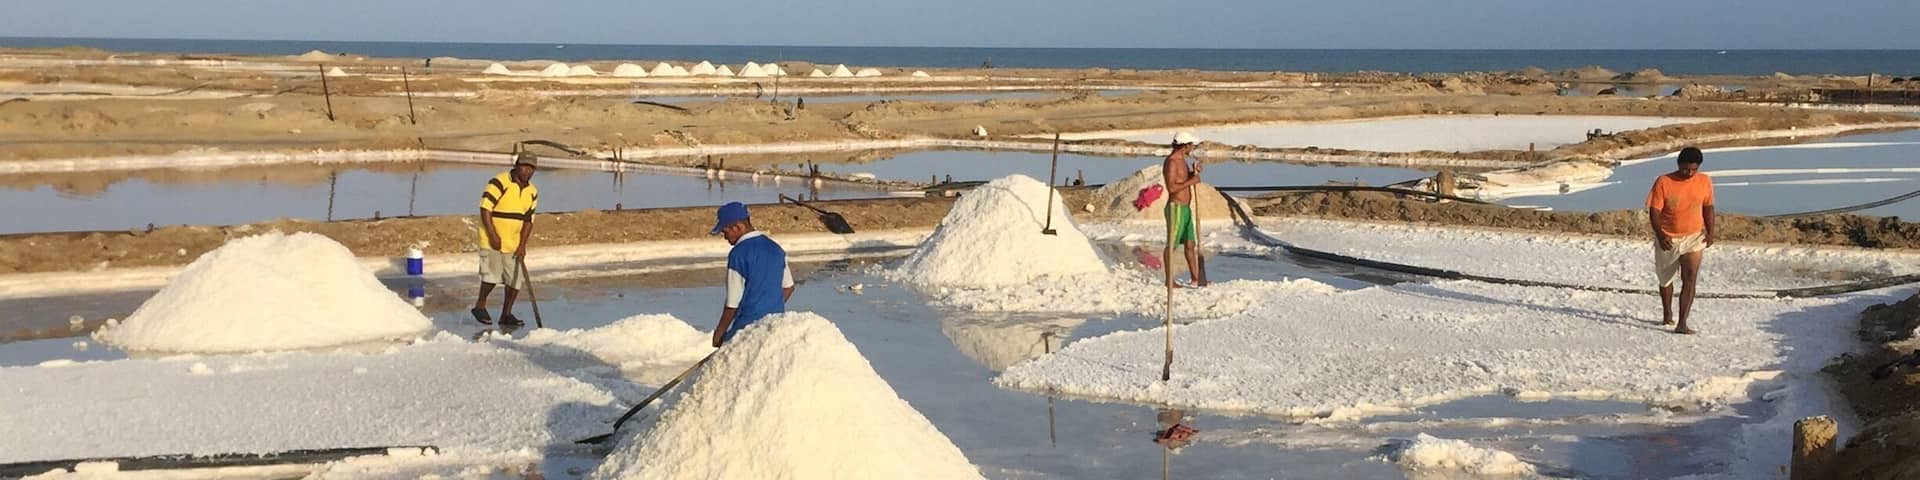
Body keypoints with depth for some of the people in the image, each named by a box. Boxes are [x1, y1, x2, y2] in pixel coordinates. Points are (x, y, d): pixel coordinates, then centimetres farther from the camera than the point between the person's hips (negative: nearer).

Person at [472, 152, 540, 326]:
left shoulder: (532, 192, 6)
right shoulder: (499, 182, -14)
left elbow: (528, 220, 6)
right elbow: (485, 209, -16)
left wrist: (522, 245, -3)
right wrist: (493, 235, -19)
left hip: (514, 242, 6)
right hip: (493, 239, -6)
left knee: (517, 277, 3)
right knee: (493, 273, -12)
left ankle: (506, 314, 15)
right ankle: (480, 306, 10)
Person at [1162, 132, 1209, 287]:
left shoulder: (1182, 160, 14)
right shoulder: (1171, 162, -16)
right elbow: (1171, 188, -23)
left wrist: (1195, 172, 7)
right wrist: (1191, 181, -17)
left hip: (1185, 208, 10)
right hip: (1176, 208, -10)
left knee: (1191, 244, 13)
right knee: (1172, 245, -4)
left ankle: (1195, 278, 19)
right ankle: (1169, 280, 1)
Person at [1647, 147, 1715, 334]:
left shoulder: (1704, 182, -5)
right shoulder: (1663, 182, -15)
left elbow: (1708, 207, 8)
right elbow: (1654, 212, -15)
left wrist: (1710, 231, -4)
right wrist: (1660, 235, -28)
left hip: (1694, 237, 0)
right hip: (1667, 239, 0)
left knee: (1690, 279, -15)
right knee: (1666, 278, 17)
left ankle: (1682, 323, -19)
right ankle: (1667, 314, 42)